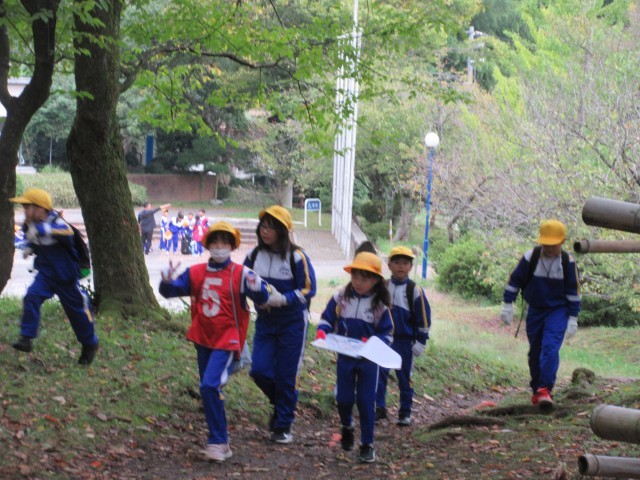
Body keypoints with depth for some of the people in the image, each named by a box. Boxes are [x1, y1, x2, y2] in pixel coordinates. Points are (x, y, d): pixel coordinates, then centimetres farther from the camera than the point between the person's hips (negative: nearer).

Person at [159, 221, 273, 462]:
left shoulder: (240, 274, -9)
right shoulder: (196, 273, 3)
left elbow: (262, 298, -17)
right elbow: (171, 291, 3)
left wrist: (257, 287, -39)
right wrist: (167, 281, -19)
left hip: (227, 341, -6)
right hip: (203, 340, 6)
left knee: (210, 386, -20)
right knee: (208, 389, 14)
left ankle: (218, 442, -11)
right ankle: (219, 439, 29)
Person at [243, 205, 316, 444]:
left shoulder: (296, 256, -13)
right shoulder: (254, 255, 0)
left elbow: (308, 289, -13)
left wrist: (284, 299, -25)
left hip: (292, 323, -4)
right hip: (264, 322, 4)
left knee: (285, 375, 0)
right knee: (259, 370, -5)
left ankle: (283, 426, 14)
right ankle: (282, 402, 26)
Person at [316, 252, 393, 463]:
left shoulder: (380, 305, -9)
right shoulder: (341, 297, -6)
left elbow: (386, 334, -6)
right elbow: (327, 318, 1)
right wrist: (322, 330, -20)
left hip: (369, 359, -2)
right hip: (345, 357, 2)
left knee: (366, 401, 0)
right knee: (343, 398, 9)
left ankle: (367, 444, 12)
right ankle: (347, 426, 41)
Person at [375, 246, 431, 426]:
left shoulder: (415, 290, -6)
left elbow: (424, 317, -3)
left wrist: (420, 342, -5)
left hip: (405, 342, -2)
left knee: (405, 377, 7)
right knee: (379, 374, -5)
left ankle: (405, 413, 17)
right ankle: (379, 408, 5)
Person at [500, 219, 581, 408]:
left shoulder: (568, 262, -11)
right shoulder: (530, 257, -12)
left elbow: (573, 291, -2)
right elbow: (515, 279, 0)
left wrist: (573, 318, -2)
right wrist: (508, 304, -1)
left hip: (558, 311, -2)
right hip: (535, 310, 2)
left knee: (550, 348, -20)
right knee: (535, 352, 9)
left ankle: (545, 389, -21)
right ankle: (536, 389, 23)